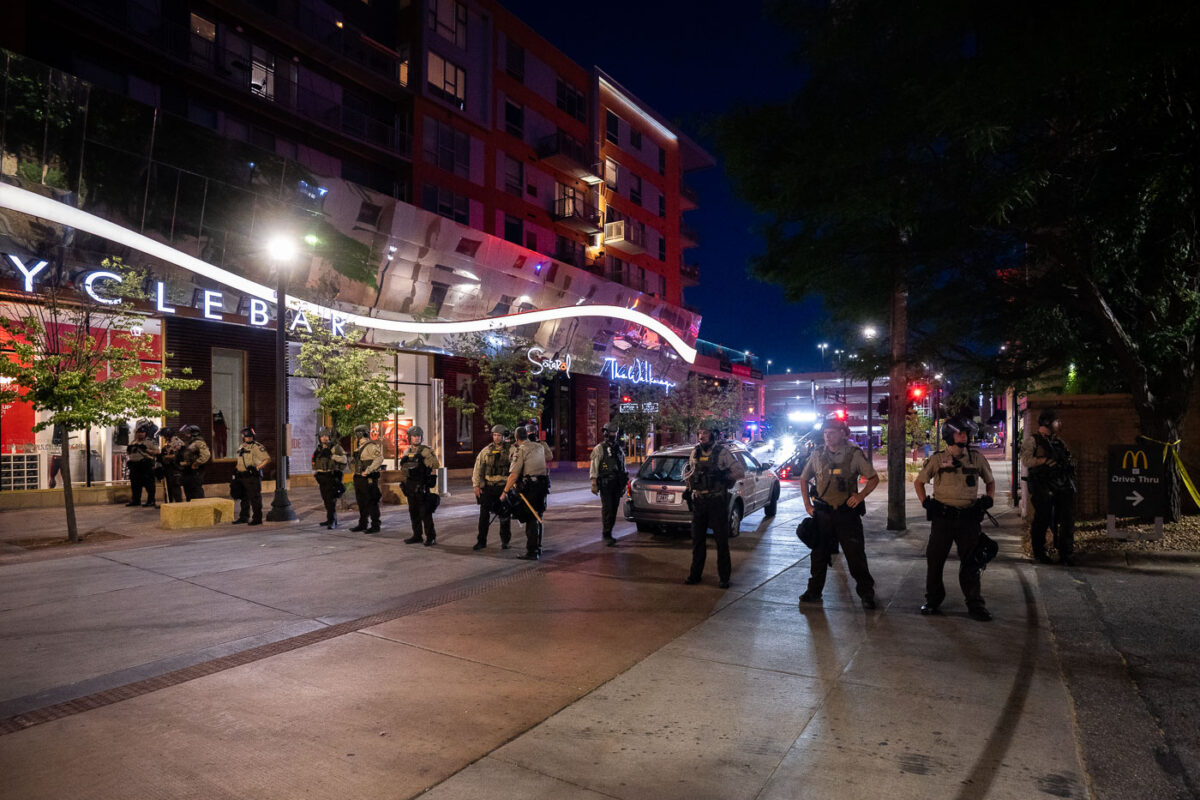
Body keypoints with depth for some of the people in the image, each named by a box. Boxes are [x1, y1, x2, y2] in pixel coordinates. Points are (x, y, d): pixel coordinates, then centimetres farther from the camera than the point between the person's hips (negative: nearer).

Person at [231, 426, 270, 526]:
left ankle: (257, 518, 0)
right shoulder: (241, 448, 16)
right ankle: (244, 517, 27)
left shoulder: (256, 447, -9)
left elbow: (267, 459, -16)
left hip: (253, 476, -8)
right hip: (242, 476, 8)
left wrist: (258, 467, -23)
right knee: (244, 498, 16)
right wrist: (236, 470, 18)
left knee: (255, 498, -5)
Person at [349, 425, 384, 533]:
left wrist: (368, 471, -26)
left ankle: (375, 526, 1)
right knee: (361, 503, 15)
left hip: (368, 479, -10)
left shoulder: (370, 446, -14)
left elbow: (379, 459, -27)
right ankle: (362, 525, 25)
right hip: (359, 478, 10)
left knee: (371, 503, -4)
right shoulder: (360, 447, 16)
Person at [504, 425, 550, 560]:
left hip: (530, 487, -7)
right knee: (538, 518, 17)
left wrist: (505, 491, -10)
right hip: (543, 485, 7)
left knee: (531, 519, -3)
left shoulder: (521, 451, -9)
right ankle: (537, 548, 26)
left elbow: (514, 474, -15)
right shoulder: (539, 447, 11)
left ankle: (531, 552, -3)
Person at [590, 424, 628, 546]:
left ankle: (608, 533, 17)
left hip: (617, 484, 6)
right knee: (607, 509, -10)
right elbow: (594, 467, -7)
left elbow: (623, 466, 24)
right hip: (605, 484, -6)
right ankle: (606, 535, -8)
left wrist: (625, 480, 19)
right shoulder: (599, 449, -3)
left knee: (614, 509, 8)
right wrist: (594, 483, -15)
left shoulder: (618, 448, 17)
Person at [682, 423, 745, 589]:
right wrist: (689, 488, 13)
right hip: (698, 501, 5)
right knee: (697, 539, 11)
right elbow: (688, 471, 23)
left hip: (717, 501, -5)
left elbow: (740, 472, -7)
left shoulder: (723, 452, -6)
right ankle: (695, 574, 22)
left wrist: (723, 476, -19)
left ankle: (724, 577, 12)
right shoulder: (695, 452, 9)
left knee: (721, 540, 2)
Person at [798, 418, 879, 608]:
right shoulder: (817, 454, 5)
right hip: (822, 512, 3)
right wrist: (807, 505, 8)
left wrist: (861, 495, -12)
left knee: (856, 555, 0)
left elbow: (874, 478, 4)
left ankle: (866, 593, 15)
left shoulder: (854, 454, -3)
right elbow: (804, 479, 15)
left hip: (847, 512, -2)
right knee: (818, 554, 10)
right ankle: (814, 591, 23)